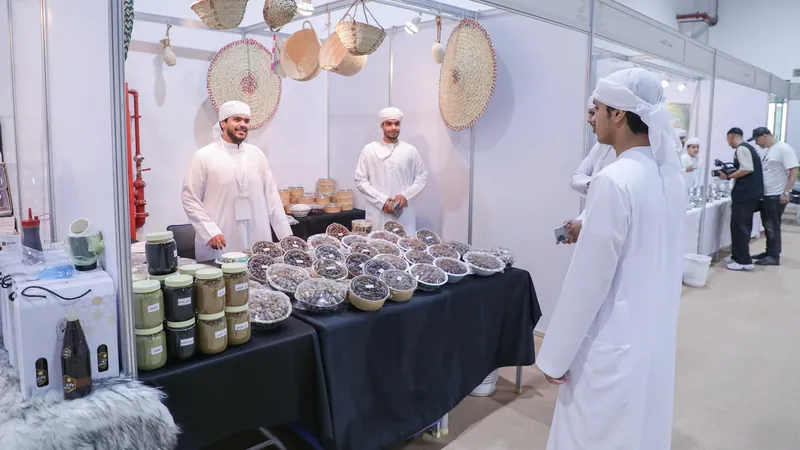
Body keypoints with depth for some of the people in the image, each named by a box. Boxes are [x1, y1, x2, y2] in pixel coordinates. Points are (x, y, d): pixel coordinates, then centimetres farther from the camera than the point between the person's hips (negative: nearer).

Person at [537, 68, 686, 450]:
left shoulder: (615, 181, -22)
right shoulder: (670, 176, 3)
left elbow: (588, 280, -20)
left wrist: (555, 355, -11)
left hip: (614, 347, -8)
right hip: (655, 340, 8)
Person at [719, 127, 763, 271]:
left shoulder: (741, 148, -11)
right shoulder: (748, 147, 19)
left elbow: (747, 169, -21)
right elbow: (749, 169, 20)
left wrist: (728, 176, -13)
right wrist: (732, 173, 13)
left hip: (745, 193, -10)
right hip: (751, 192, 10)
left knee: (738, 226, -7)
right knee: (743, 225, 15)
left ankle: (744, 261, -5)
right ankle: (739, 256, 23)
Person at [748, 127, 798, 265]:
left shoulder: (784, 149, -13)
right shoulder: (766, 150, 13)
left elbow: (793, 172, -18)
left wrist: (786, 193, -23)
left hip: (777, 196, -8)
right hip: (766, 195, 8)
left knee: (773, 227, -2)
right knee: (767, 226, 14)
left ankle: (774, 257, 6)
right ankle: (769, 252, 25)